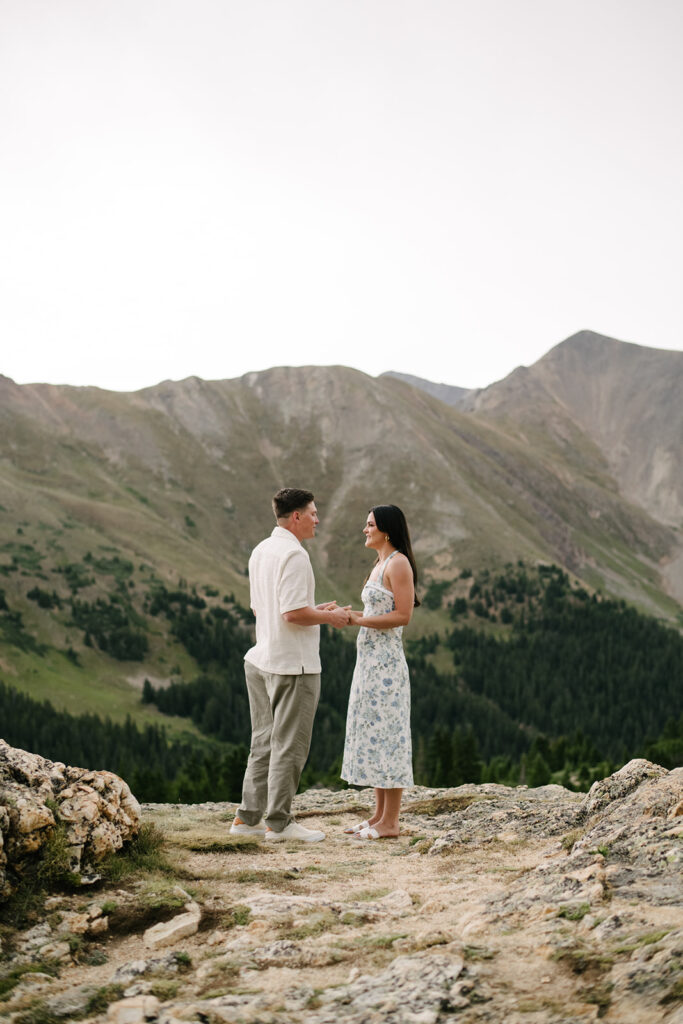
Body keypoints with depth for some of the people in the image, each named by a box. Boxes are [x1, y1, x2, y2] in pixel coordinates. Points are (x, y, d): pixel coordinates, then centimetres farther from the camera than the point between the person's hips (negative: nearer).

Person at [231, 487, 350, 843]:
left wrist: (316, 609, 17)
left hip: (261, 660, 9)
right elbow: (293, 614, -24)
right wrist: (330, 617, -8)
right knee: (289, 745, 0)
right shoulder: (293, 554, -18)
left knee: (264, 741, 15)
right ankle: (278, 822, 6)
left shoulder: (260, 551, 11)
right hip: (293, 664, -9)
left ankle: (248, 816, 19)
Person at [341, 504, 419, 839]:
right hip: (369, 660, 10)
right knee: (371, 735, 11)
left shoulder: (399, 564, -11)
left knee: (384, 735, -6)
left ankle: (390, 822, 1)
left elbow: (403, 616, -19)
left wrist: (356, 620, -19)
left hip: (385, 662, -10)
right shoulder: (380, 564, 18)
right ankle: (379, 815, 18)